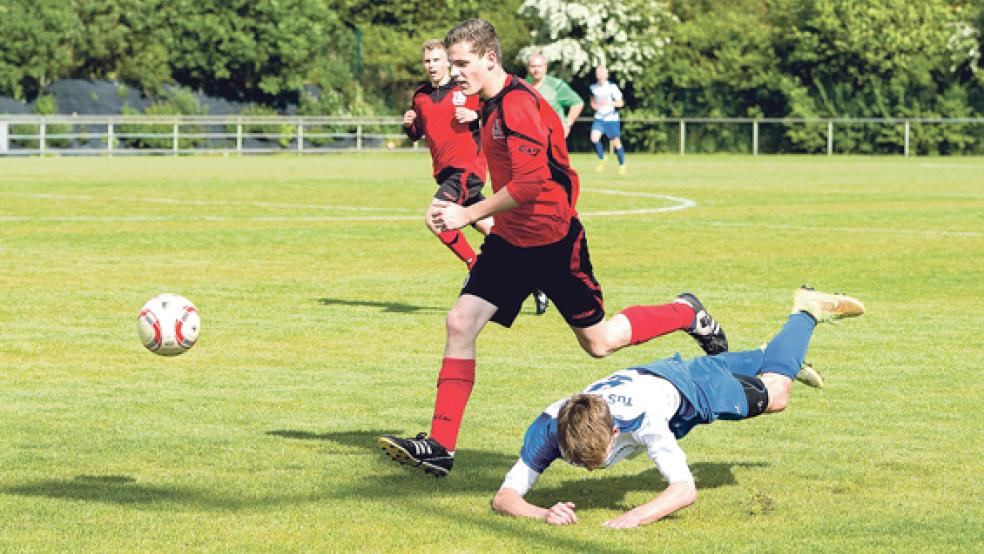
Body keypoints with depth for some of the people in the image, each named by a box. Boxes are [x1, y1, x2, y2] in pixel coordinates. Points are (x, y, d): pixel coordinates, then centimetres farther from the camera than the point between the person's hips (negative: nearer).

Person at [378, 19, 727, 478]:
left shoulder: (518, 105, -22)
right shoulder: (491, 105, 8)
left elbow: (530, 182, -28)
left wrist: (469, 214, -22)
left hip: (553, 243, -8)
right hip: (510, 241, 8)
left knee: (599, 343, 5)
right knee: (460, 323, -7)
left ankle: (686, 314, 30)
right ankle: (440, 447, -8)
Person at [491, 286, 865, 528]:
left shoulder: (641, 420, -49)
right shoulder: (549, 428, -41)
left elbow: (686, 489, -49)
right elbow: (504, 497, -42)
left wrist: (636, 516, -67)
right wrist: (544, 514, -63)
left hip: (683, 383, -4)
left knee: (775, 394, 23)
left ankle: (806, 310, 44)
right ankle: (770, 356, 65)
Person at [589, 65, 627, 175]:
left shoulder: (612, 87, -10)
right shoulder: (593, 87, 3)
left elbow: (620, 103, -8)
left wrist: (610, 103, -25)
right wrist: (593, 105, -1)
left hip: (612, 119, -3)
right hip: (599, 118, 3)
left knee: (616, 142, 1)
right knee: (594, 138, -19)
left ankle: (622, 165, 22)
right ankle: (602, 159, 5)